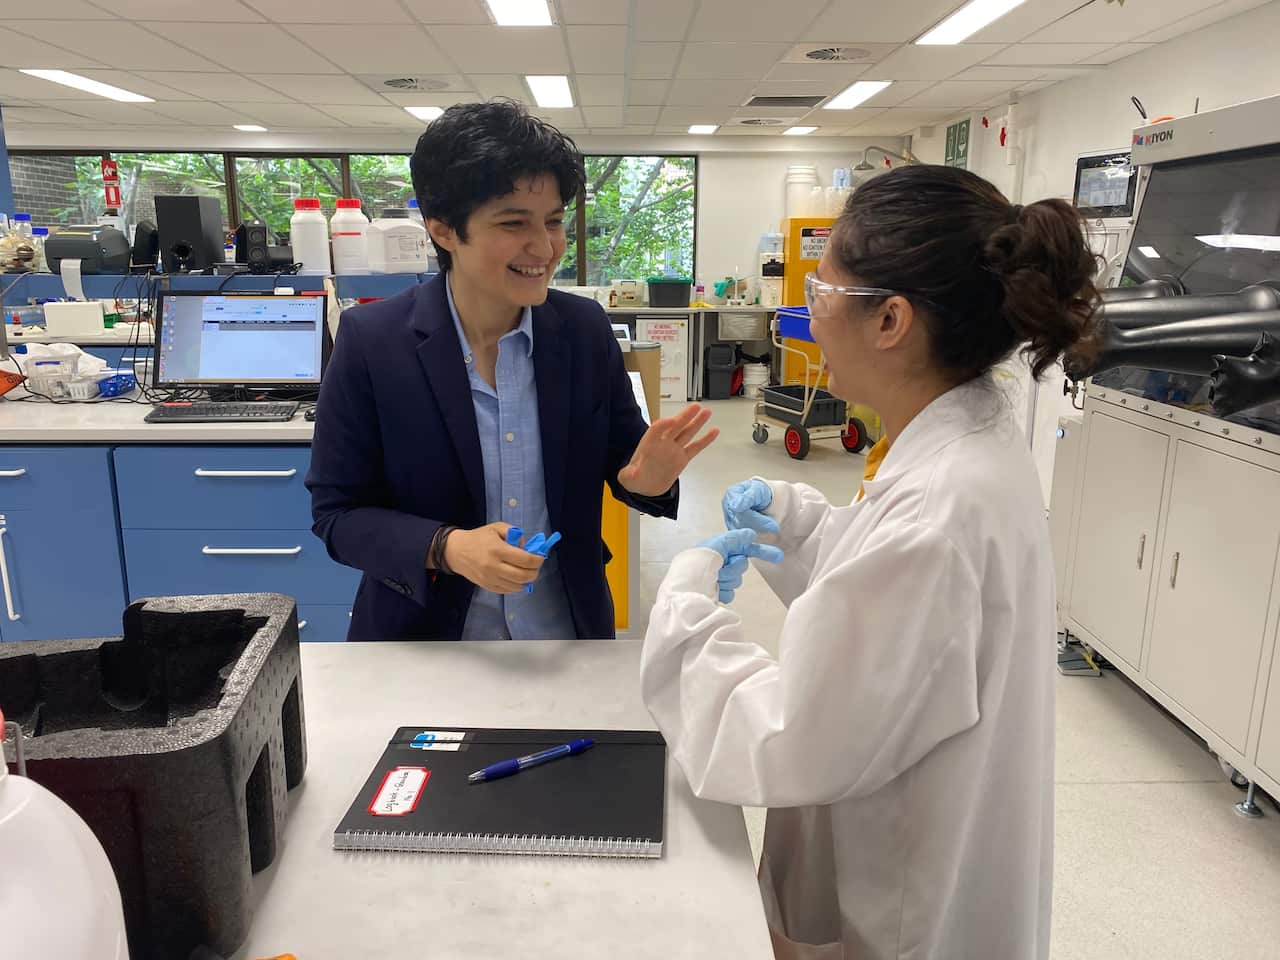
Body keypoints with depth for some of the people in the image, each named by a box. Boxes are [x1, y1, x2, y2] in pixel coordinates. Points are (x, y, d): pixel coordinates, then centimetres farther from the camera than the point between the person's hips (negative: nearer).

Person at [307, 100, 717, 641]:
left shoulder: (586, 329, -8)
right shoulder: (371, 342, -15)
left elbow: (623, 459, 0)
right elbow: (337, 514, -10)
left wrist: (647, 480, -22)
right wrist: (445, 548, -26)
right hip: (426, 638, -2)